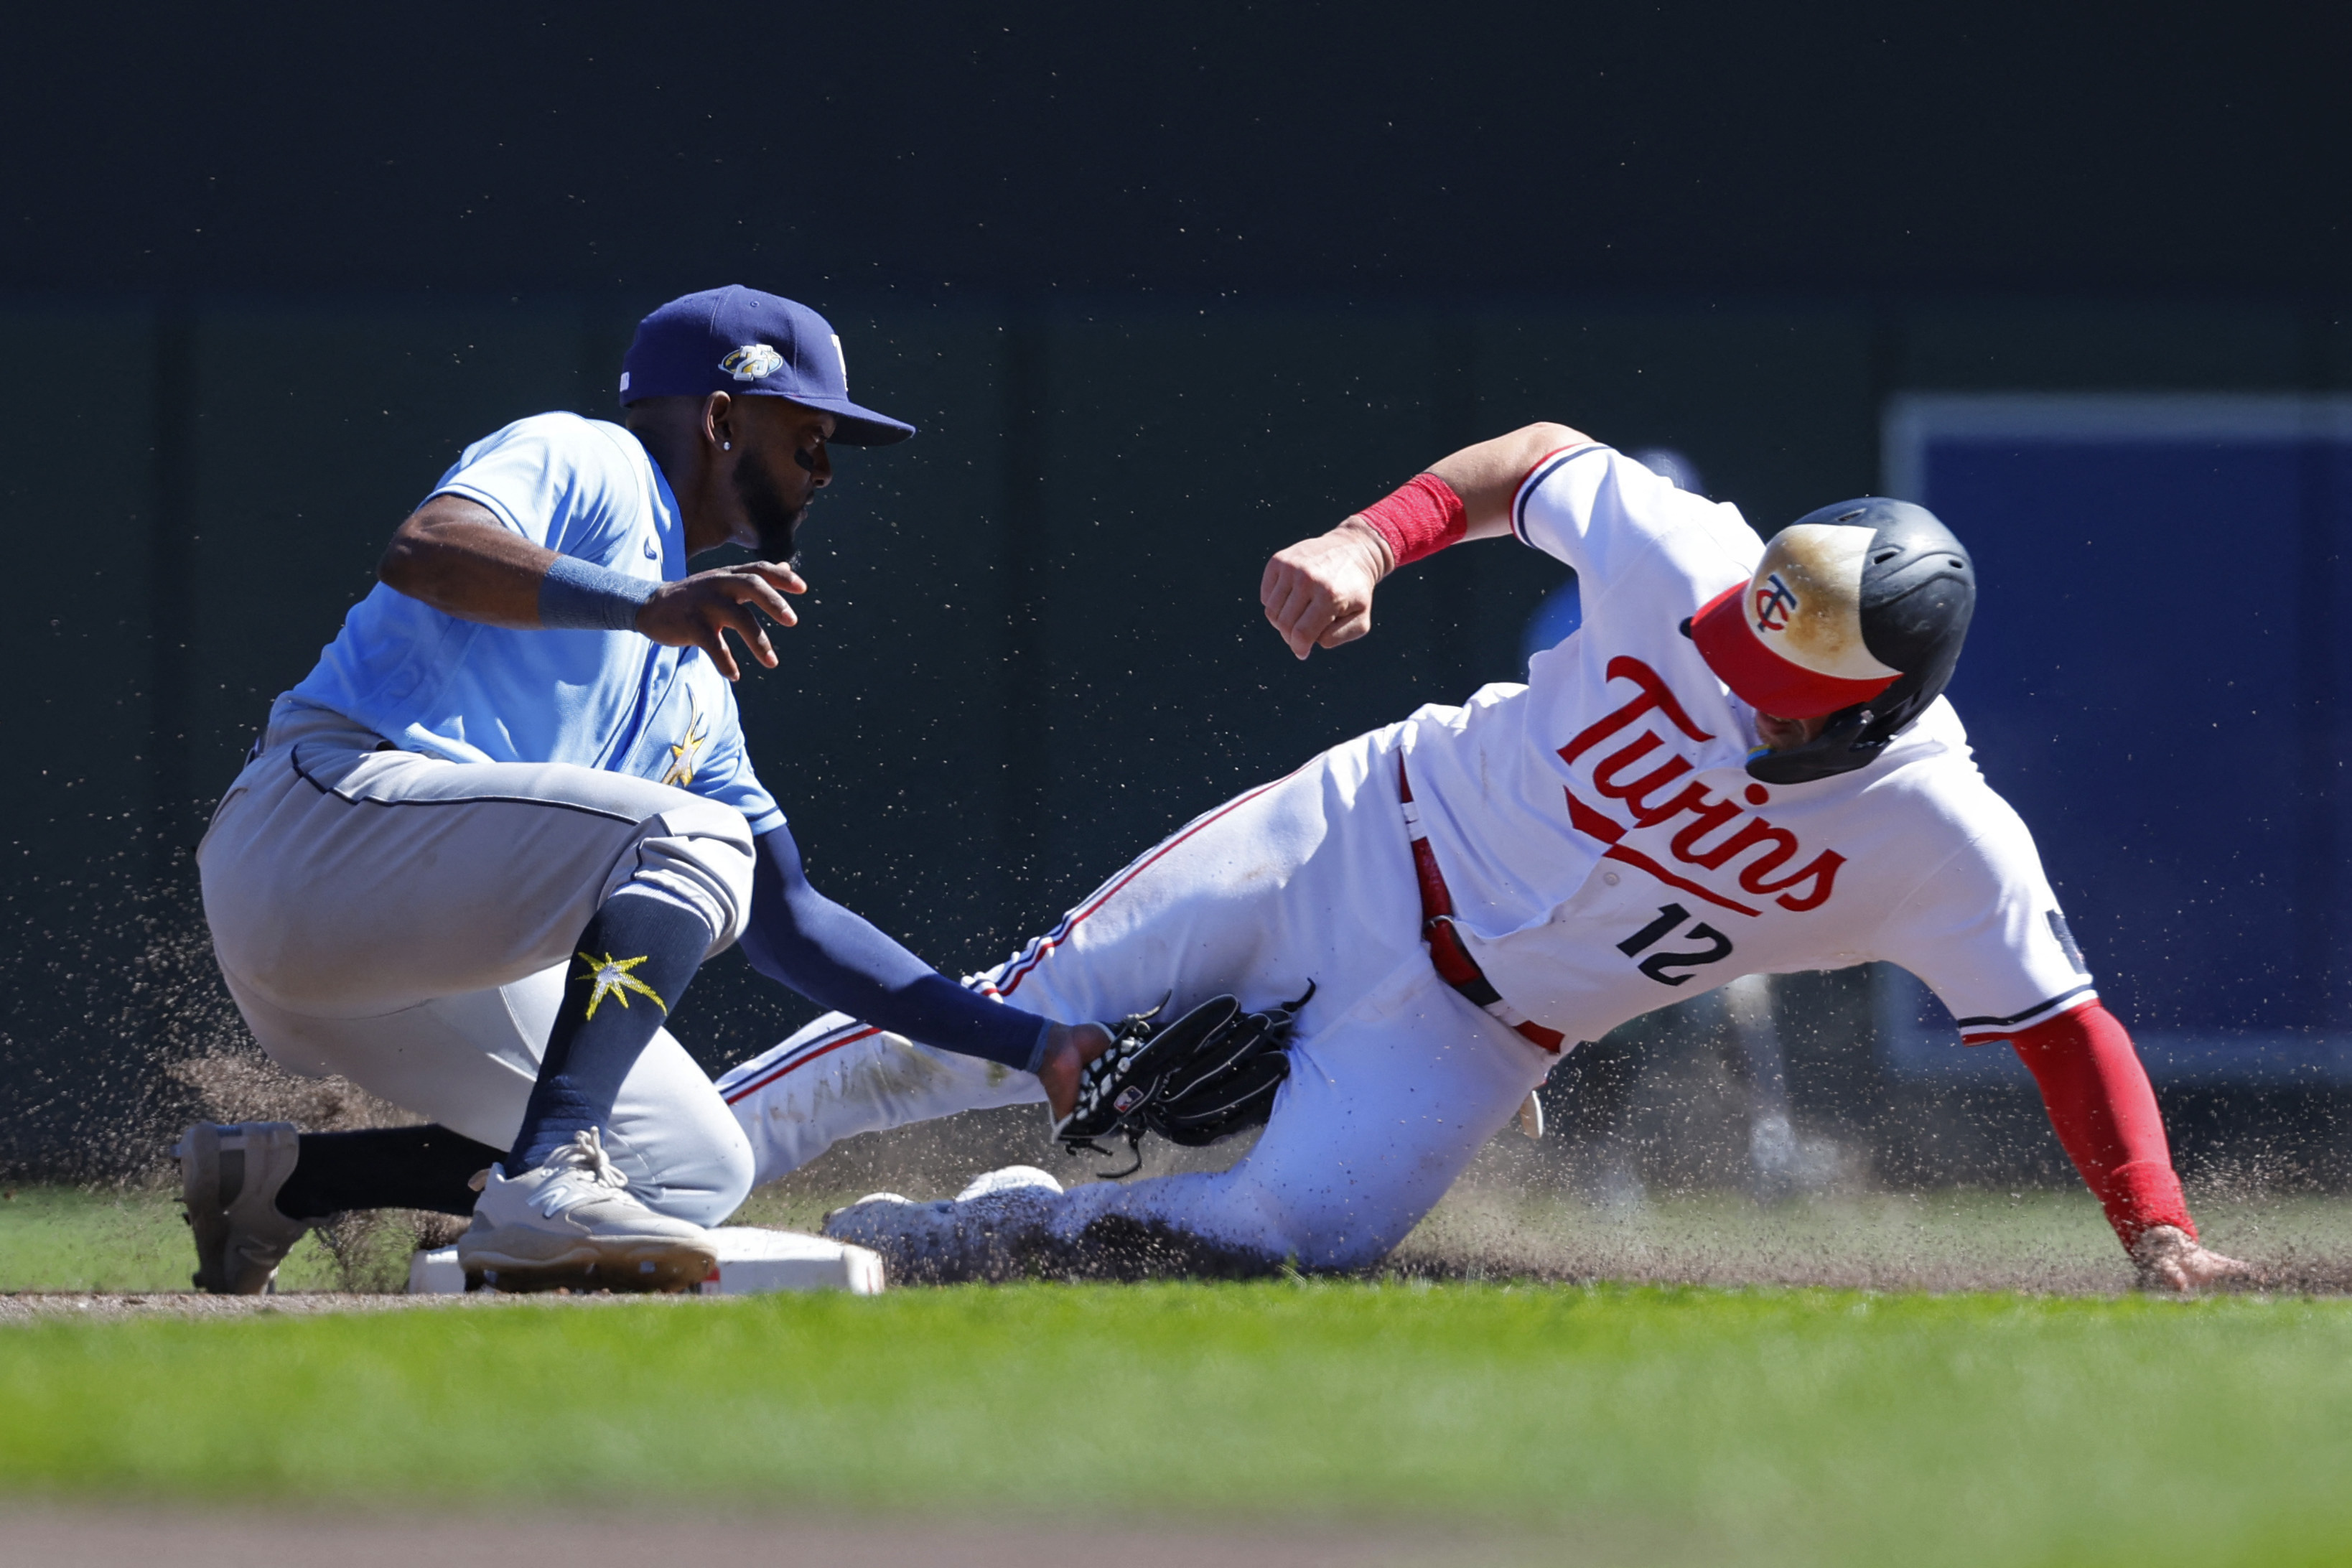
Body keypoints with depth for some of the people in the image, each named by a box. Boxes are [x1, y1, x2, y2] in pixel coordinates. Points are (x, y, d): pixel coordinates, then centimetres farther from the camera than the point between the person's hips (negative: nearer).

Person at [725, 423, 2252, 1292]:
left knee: (1302, 1227, -23)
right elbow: (1539, 460, -4)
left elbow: (2065, 1022, -19)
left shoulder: (1946, 845, -25)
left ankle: (990, 1229, 3)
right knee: (1019, 1030, -3)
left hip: (1480, 1028, -1)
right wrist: (1367, 540, -17)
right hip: (1363, 847, 1)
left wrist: (2160, 1234, -31)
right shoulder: (1686, 564, -22)